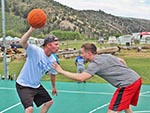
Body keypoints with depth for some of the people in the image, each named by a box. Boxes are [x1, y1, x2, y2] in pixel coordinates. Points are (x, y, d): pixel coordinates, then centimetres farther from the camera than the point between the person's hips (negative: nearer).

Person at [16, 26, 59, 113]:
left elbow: (53, 74, 15)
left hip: (36, 85, 8)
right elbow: (22, 43, -43)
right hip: (24, 85, -8)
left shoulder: (53, 60, -4)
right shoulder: (35, 50, -25)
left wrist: (54, 87, 26)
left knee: (49, 101, 19)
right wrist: (32, 29, -54)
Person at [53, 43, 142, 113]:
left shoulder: (95, 64, -10)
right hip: (136, 79, 9)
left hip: (128, 84, -9)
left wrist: (61, 71, -11)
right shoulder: (106, 56, 15)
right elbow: (122, 61, 25)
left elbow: (80, 78, -19)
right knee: (125, 104, 29)